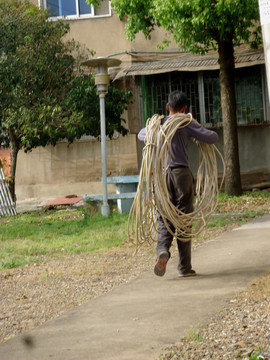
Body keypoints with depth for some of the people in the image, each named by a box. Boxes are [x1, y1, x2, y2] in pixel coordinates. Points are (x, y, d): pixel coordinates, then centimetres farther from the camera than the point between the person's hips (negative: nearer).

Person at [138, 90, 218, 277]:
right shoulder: (187, 124, -2)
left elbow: (141, 135, 30)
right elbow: (212, 137, -5)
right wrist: (202, 134, 15)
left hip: (162, 174, 3)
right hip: (182, 173, -2)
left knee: (164, 217, 8)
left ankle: (162, 249, -21)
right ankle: (185, 267, 7)